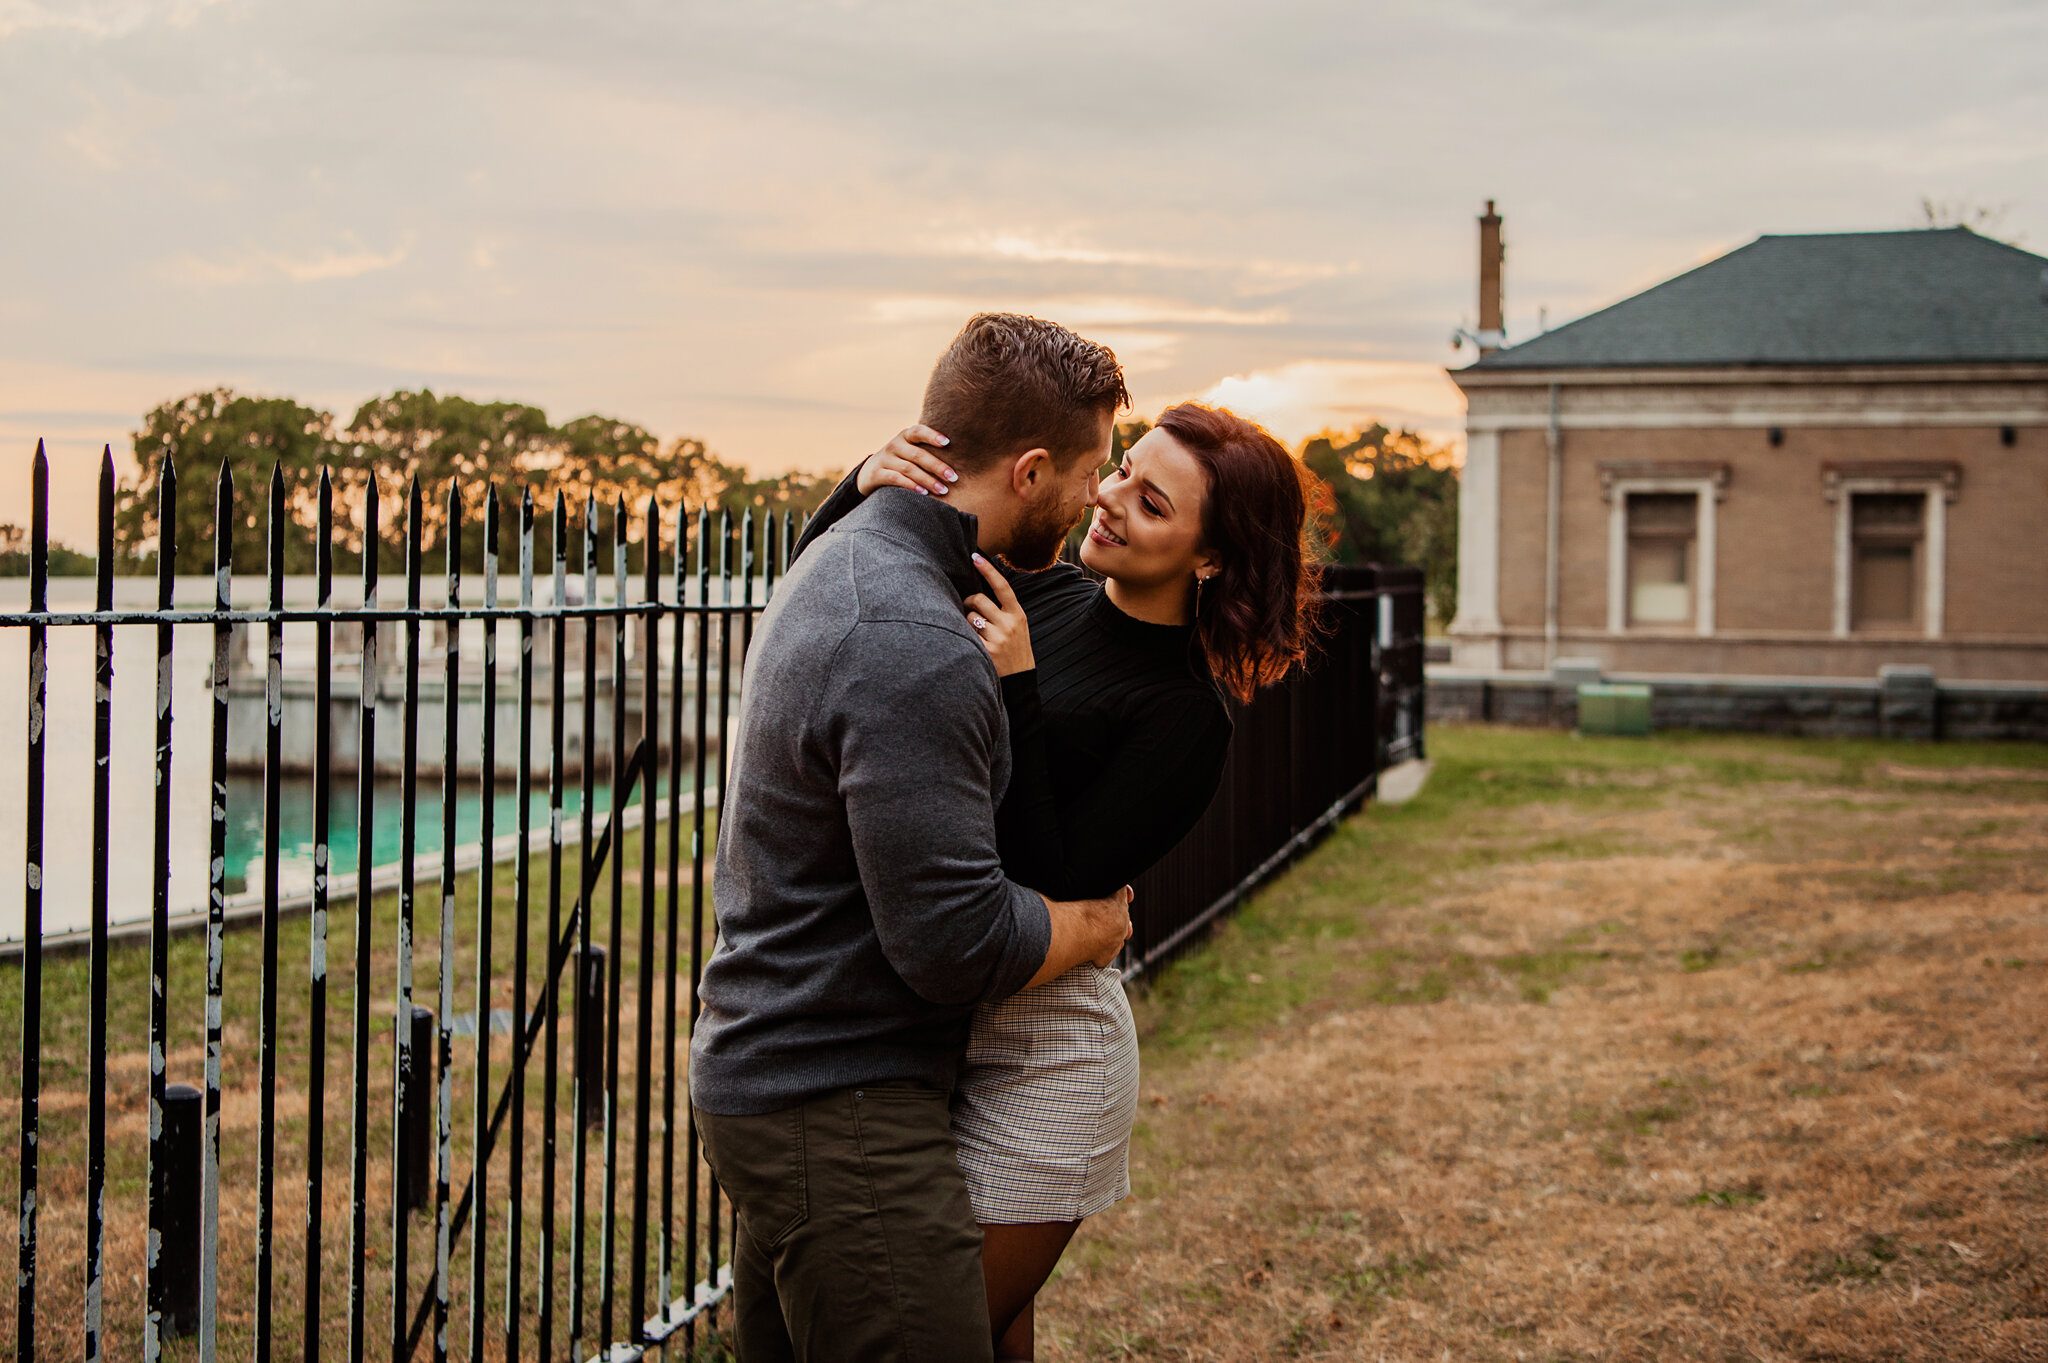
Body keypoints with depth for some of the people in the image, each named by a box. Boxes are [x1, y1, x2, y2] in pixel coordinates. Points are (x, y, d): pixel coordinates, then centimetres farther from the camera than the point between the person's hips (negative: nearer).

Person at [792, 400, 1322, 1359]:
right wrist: (863, 487, -13)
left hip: (1038, 1054, -6)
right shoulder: (1040, 596, 2)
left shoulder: (1185, 720, -14)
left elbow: (1048, 892, -22)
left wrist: (1015, 690, -26)